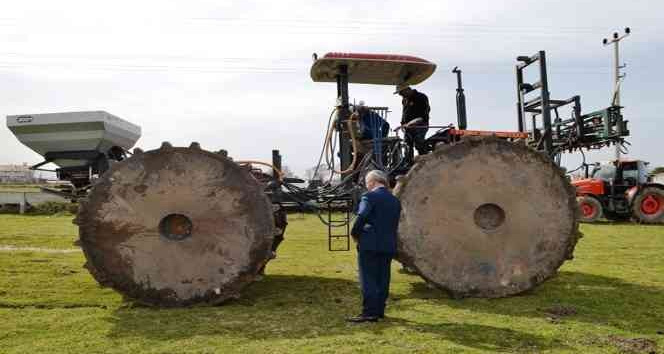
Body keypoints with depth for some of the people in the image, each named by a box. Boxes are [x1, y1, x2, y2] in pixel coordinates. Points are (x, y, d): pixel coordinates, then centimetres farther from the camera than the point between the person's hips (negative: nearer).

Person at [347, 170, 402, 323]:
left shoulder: (369, 197, -9)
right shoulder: (395, 201, 13)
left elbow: (361, 217, -19)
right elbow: (395, 225, 14)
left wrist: (355, 234, -5)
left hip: (370, 244, -7)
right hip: (389, 245, 7)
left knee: (368, 279, -2)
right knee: (382, 278, 12)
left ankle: (369, 312, -2)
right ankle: (379, 310, 19)